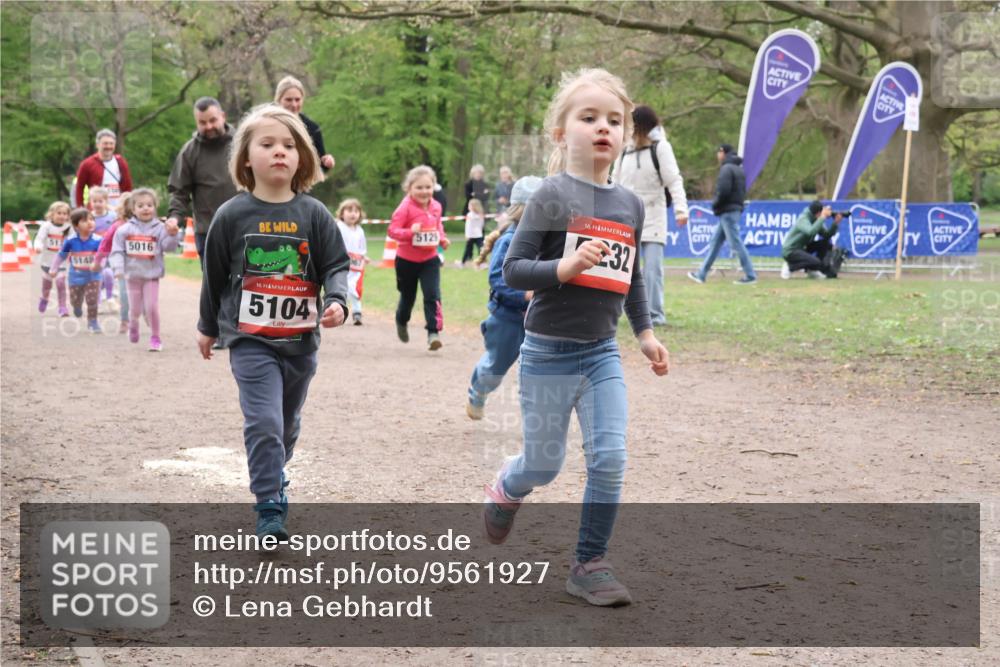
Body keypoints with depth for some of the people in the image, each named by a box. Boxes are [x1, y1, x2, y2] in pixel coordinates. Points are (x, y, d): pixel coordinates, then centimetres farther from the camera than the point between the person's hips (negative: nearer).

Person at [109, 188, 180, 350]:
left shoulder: (159, 228, -4)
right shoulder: (125, 230, -2)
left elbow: (168, 246, -13)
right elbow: (117, 250, -1)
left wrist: (172, 234, -32)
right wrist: (118, 268, -13)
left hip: (152, 275, -2)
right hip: (132, 275, 2)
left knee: (152, 307, -8)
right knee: (135, 309, 11)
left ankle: (155, 337, 6)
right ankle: (133, 325, 43)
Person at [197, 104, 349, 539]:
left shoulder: (313, 214, -1)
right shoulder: (232, 216, -5)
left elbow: (336, 265, 0)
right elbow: (214, 274, 6)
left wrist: (336, 301, -21)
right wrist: (208, 328, 15)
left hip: (301, 341, 3)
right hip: (250, 340, -3)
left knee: (288, 423, 19)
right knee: (264, 421, -15)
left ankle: (272, 472, 46)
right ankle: (270, 509, -10)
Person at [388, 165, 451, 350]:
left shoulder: (436, 207, -1)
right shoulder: (405, 207, -18)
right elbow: (392, 230, -19)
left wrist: (442, 238, -2)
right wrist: (410, 232, -35)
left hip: (429, 259, 2)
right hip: (406, 260, -2)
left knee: (433, 295, -14)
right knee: (407, 296, 17)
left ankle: (434, 333, -14)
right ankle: (401, 323, 47)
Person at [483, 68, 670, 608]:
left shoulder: (630, 204, 6)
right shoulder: (552, 196, -11)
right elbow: (513, 270, -13)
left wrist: (645, 332, 17)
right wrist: (565, 267, -27)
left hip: (602, 352, 4)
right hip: (549, 352, -4)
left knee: (609, 458, -6)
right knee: (545, 464, 7)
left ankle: (590, 563, 6)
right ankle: (506, 488, 42)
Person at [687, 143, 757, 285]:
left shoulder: (726, 168, -13)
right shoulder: (739, 169, 16)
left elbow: (723, 191, -21)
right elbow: (742, 191, 16)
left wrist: (715, 204, -5)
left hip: (727, 212, -10)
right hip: (736, 209, 10)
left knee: (736, 244, -7)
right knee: (715, 242, 12)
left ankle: (750, 276, -5)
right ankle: (701, 274, 15)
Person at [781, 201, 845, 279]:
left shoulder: (816, 220, 2)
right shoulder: (803, 219, -23)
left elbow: (827, 235, 1)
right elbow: (811, 232, -43)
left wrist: (836, 223, -13)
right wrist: (823, 217, -37)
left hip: (802, 249, 9)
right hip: (789, 251, -9)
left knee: (826, 244, -1)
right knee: (815, 262, -27)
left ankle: (812, 270, 5)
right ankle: (790, 267, -5)